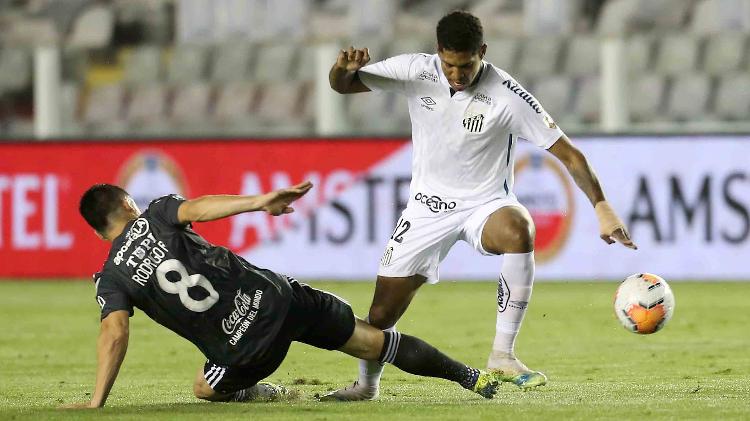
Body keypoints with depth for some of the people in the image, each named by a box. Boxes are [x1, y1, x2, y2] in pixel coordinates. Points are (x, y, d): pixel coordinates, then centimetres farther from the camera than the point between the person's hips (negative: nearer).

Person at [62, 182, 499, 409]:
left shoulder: (112, 281, 5)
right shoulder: (157, 215, 7)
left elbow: (114, 334, -10)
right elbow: (198, 207, -13)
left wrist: (96, 403, -10)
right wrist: (258, 202, -24)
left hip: (244, 345, -2)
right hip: (274, 295, 2)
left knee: (206, 389, 30)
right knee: (371, 340, 14)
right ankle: (470, 376, 15)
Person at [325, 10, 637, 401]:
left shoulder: (508, 96, -19)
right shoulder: (416, 71, -11)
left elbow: (567, 152, -15)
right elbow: (342, 86, -5)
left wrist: (601, 207, -24)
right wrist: (344, 68, -30)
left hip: (485, 203, -2)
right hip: (428, 205, 2)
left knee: (518, 231, -39)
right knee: (381, 314, 0)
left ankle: (502, 354, -30)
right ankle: (367, 384, 34)